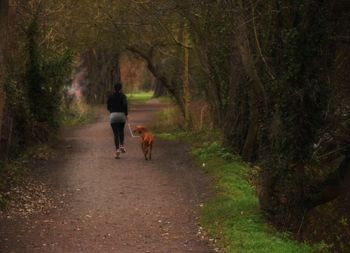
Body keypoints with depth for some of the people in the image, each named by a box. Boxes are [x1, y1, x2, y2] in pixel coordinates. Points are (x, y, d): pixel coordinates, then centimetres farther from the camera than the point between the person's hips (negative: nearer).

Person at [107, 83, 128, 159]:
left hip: (113, 115, 0)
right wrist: (126, 114, -5)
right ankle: (122, 146, 8)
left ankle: (117, 150, -13)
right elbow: (125, 104, -13)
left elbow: (108, 107, 10)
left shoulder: (110, 97, 7)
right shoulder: (123, 96, 1)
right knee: (121, 131, 24)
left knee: (116, 133, 0)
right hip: (121, 115, 0)